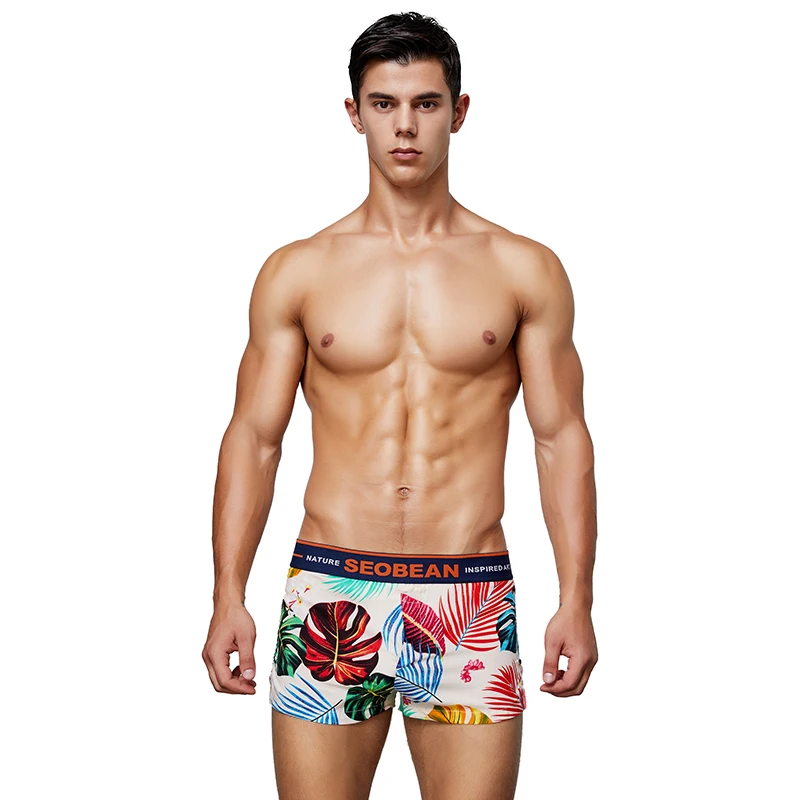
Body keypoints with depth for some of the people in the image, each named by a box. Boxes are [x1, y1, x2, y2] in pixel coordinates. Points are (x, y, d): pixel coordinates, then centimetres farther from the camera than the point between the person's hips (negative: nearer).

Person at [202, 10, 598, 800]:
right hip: (328, 591, 0)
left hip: (471, 595, 0)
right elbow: (254, 438, 6)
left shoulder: (525, 270, 5)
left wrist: (576, 601, -2)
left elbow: (561, 440, 5)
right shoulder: (296, 272, 6)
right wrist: (228, 597, -1)